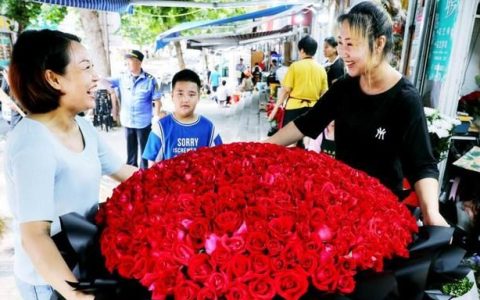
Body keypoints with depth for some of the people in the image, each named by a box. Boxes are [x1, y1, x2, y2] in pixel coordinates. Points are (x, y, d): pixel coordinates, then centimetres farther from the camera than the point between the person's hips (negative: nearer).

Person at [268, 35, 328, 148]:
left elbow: (286, 90, -9)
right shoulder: (321, 69, 4)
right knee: (301, 141, 15)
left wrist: (275, 108, -3)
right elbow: (324, 93, 7)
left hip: (294, 107, -4)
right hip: (312, 109, 4)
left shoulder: (295, 66, -6)